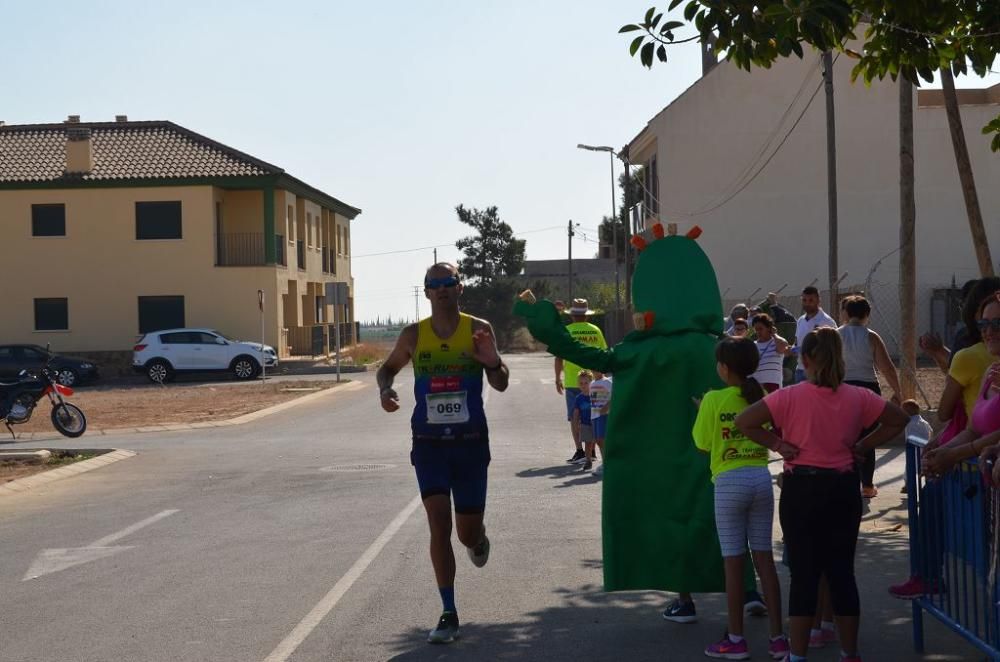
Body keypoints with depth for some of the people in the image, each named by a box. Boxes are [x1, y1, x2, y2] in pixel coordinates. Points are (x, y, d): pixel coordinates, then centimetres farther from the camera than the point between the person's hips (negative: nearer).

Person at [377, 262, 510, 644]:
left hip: (471, 442, 0)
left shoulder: (478, 330, -4)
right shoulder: (413, 336, 0)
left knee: (468, 533, 7)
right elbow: (387, 368, 16)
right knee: (439, 526, -7)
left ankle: (478, 540, 47)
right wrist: (385, 390, -7)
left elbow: (501, 385, -2)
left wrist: (493, 362, -25)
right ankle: (449, 615, 1)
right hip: (429, 443, 1)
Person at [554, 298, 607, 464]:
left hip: (572, 381, -3)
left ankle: (580, 452, -5)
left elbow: (559, 357, -5)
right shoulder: (596, 330, 3)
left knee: (575, 417, 2)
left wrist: (558, 378, 6)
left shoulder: (566, 331, -6)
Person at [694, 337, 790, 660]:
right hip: (761, 478, 4)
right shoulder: (761, 397, 4)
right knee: (764, 557, 9)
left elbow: (703, 445, -2)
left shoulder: (714, 400, -9)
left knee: (734, 561, 2)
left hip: (729, 482, -4)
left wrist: (701, 411, 11)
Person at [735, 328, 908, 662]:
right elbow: (898, 419, 10)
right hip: (844, 488, 3)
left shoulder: (790, 397, -11)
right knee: (842, 571, 12)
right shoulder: (857, 397, -1)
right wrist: (860, 446, 8)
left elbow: (743, 421, -16)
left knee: (804, 574, 3)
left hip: (802, 488, -3)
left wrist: (777, 444, -7)